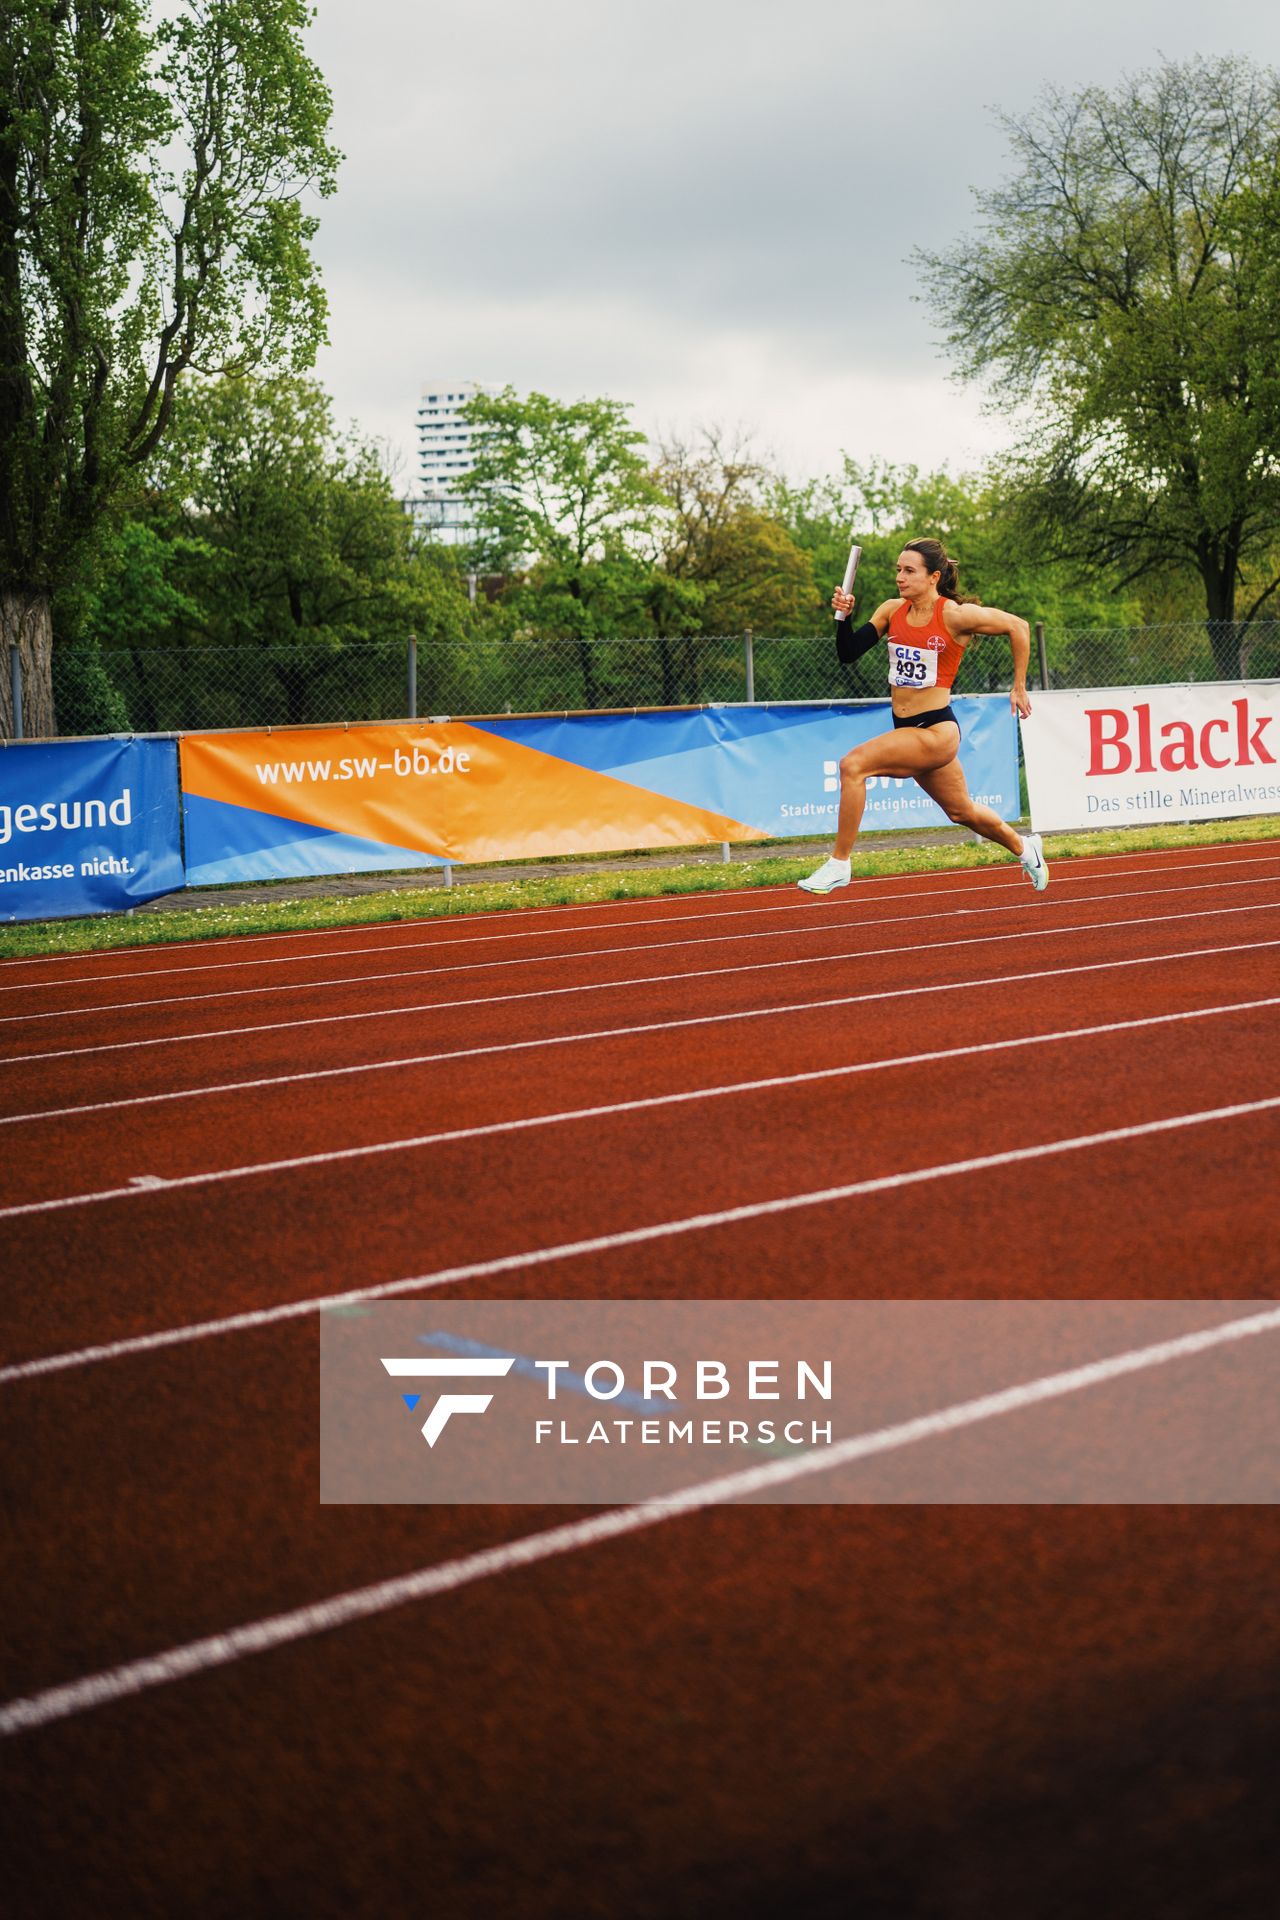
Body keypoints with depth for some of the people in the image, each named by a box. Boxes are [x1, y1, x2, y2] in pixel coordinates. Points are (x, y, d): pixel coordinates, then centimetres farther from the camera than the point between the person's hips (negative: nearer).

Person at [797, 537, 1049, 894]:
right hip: (906, 730, 7)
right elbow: (849, 653, 2)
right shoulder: (892, 610, 4)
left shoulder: (955, 616, -13)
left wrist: (1019, 687, 2)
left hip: (936, 730, -7)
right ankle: (1024, 847, 51)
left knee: (853, 765, -25)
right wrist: (843, 616, -15)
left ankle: (838, 864, -16)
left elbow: (1018, 627, -3)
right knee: (962, 812, 24)